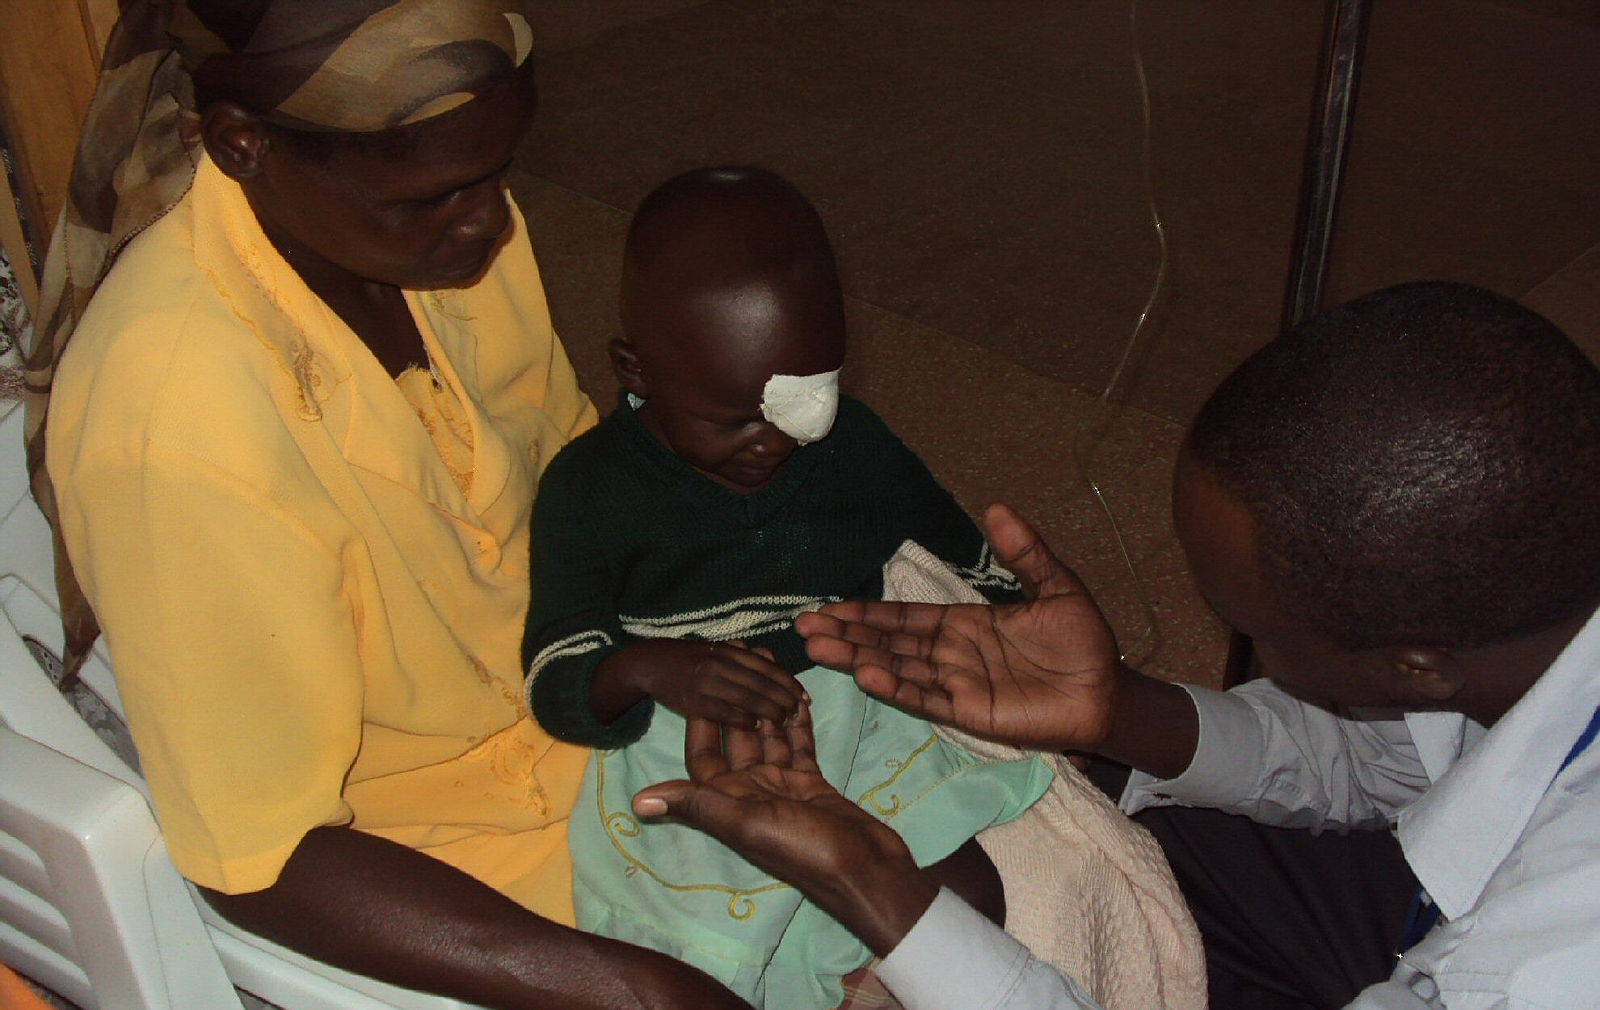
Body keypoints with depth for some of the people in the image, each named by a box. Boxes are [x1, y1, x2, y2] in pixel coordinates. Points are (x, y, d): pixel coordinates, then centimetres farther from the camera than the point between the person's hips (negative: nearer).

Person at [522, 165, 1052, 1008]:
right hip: (683, 763, -2)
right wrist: (645, 668, -29)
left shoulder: (852, 446, 1)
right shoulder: (590, 489, -7)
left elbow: (968, 568, 15)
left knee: (974, 902, -17)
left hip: (860, 726, 2)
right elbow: (556, 685, -10)